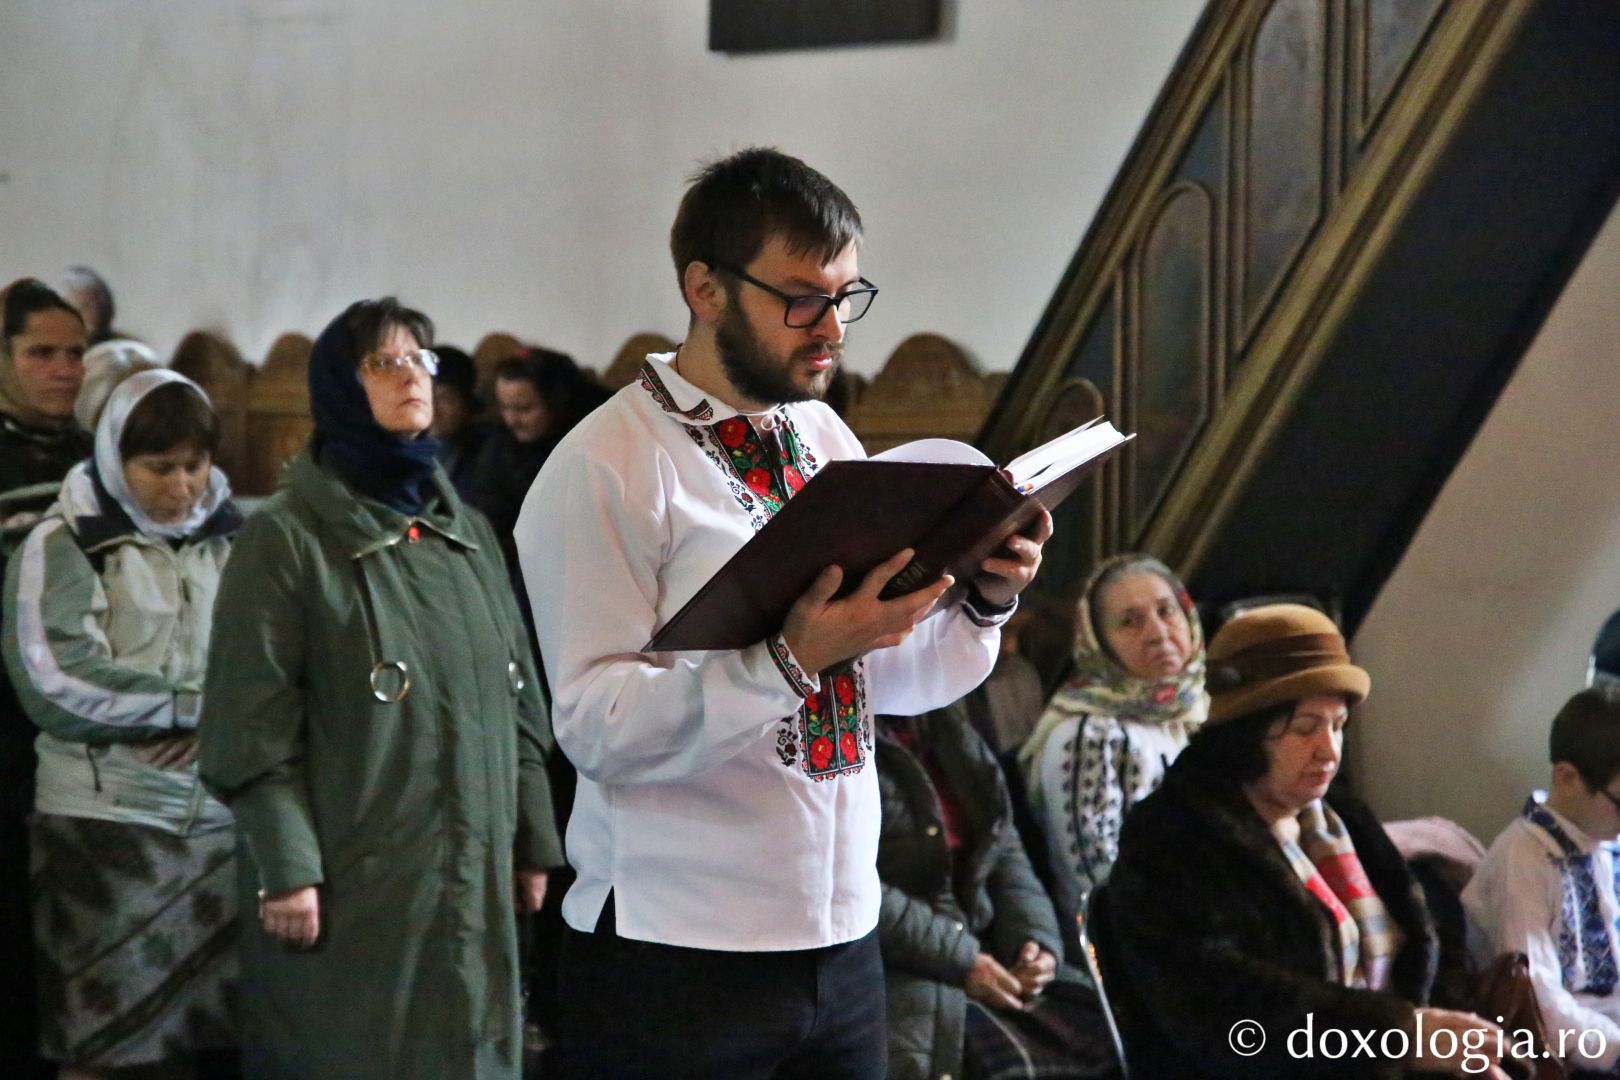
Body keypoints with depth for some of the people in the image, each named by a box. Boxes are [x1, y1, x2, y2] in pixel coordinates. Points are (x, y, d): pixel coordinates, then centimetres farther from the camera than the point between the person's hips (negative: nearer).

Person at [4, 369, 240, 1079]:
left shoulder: (231, 542, 10)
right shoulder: (61, 547, -1)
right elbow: (57, 682, -12)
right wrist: (199, 703, -10)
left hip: (220, 812, 4)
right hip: (105, 814, -3)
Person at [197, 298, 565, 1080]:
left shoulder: (467, 531, 14)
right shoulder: (289, 537, -5)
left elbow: (517, 698, 15)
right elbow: (252, 722, -10)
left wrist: (534, 841, 12)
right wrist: (284, 868, -16)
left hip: (472, 876, 5)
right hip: (352, 884, -5)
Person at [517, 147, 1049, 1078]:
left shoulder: (829, 441, 10)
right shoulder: (605, 470, -11)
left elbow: (895, 681, 12)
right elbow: (597, 727, -18)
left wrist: (987, 598, -6)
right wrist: (791, 657, -28)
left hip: (845, 936, 6)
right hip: (678, 959, -6)